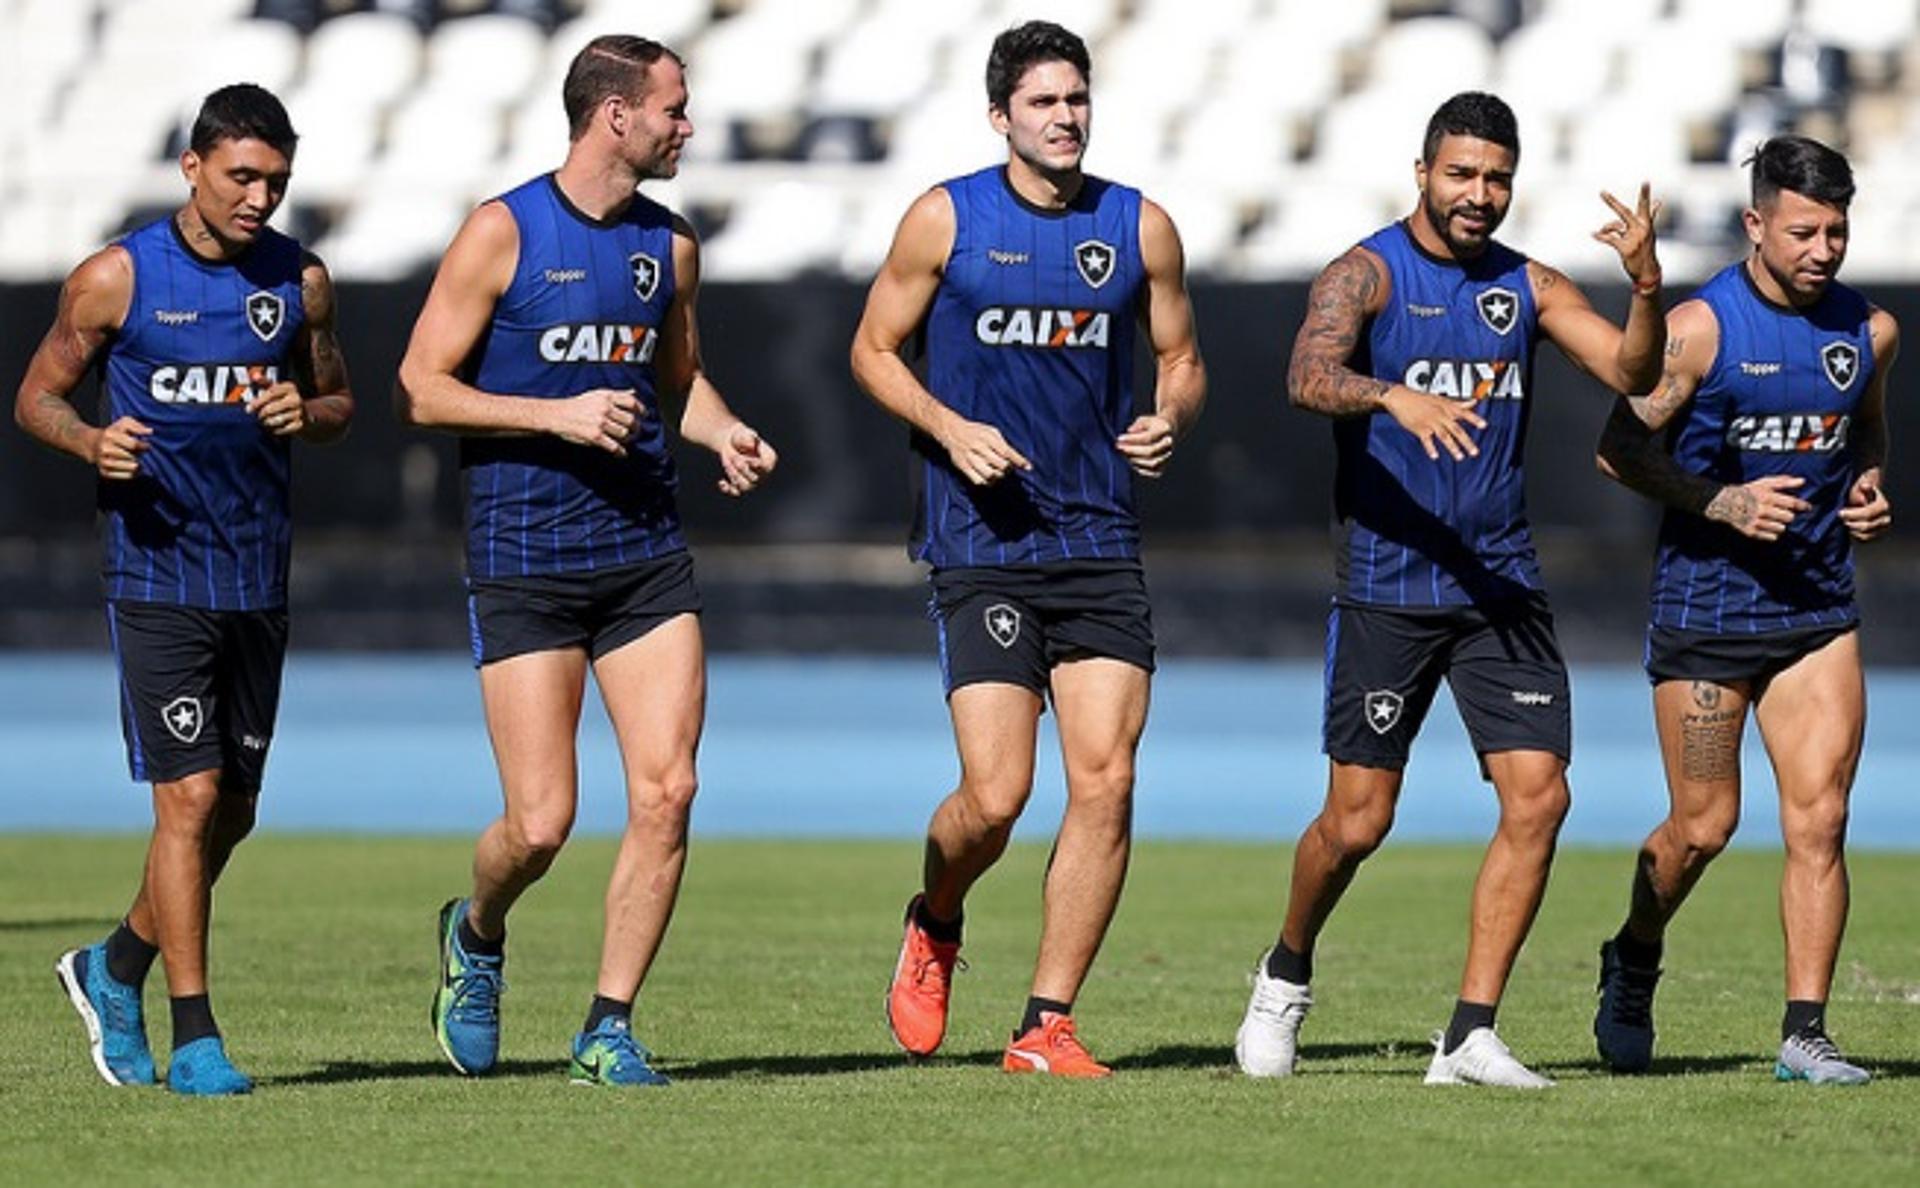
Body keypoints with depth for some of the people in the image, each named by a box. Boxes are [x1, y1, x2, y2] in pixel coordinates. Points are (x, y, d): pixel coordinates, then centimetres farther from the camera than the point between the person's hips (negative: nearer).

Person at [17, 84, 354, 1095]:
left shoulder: (301, 282, 6)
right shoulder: (115, 279, -5)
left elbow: (339, 403, 17)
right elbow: (37, 395, 4)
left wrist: (305, 413, -7)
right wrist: (93, 442, -17)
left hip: (259, 581, 5)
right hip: (155, 574, -5)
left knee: (233, 811, 10)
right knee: (190, 798, -12)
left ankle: (114, 970, 32)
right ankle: (194, 1040, -5)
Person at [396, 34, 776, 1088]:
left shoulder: (670, 246, 10)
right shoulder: (503, 232, -7)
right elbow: (422, 389, -7)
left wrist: (723, 432, 5)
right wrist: (557, 416, -17)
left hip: (646, 555, 5)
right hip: (523, 563, -5)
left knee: (666, 791, -8)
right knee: (541, 822, -6)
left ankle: (609, 1028, 4)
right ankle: (477, 934, 27)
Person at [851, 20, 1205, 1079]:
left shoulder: (1141, 228, 7)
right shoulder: (945, 218, 0)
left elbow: (1180, 360, 17)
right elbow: (873, 349, 7)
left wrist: (1169, 419, -5)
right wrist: (950, 428, -10)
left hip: (1100, 545, 3)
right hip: (981, 545, -3)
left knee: (1106, 782, -8)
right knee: (996, 794, -11)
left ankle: (1046, 1025, 1)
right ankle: (933, 927, 23)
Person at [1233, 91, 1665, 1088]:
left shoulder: (1527, 287, 11)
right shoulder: (1367, 273, -4)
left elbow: (1631, 373, 2)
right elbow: (1307, 378, -22)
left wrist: (1647, 288, -17)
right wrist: (1396, 397, -40)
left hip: (1501, 586, 4)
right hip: (1387, 587, -4)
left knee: (1538, 798, -9)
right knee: (1358, 820, -1)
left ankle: (1470, 1036, -3)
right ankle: (1286, 975, 27)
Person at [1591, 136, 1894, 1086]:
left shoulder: (1870, 331, 3)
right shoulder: (1700, 328, -11)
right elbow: (1621, 446, -8)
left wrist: (1867, 490, 2)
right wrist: (1721, 502, -19)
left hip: (1818, 606, 4)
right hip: (1705, 604, -3)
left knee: (1819, 817, -7)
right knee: (1703, 827, 3)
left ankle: (1804, 1033, -5)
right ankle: (1632, 967, 31)